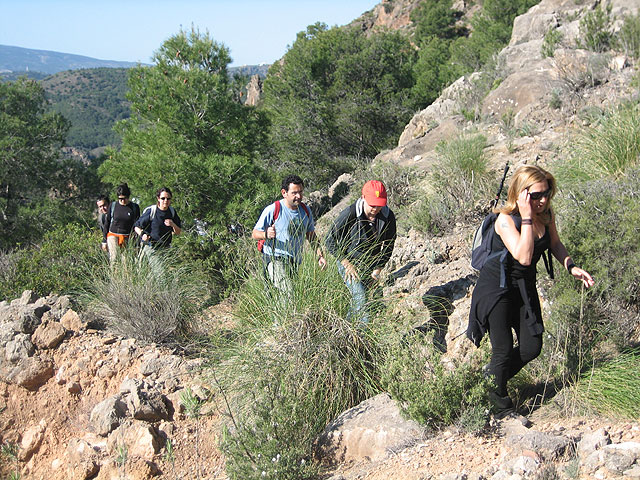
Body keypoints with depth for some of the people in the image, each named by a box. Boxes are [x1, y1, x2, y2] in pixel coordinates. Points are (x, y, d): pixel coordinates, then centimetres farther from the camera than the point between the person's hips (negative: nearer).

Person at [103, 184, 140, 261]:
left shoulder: (135, 207, 2)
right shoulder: (113, 206, 4)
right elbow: (107, 223, 12)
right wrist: (104, 240, 11)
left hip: (127, 237, 0)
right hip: (113, 235, 0)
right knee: (114, 258, -15)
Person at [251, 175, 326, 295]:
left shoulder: (306, 211, 9)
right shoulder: (272, 210, -9)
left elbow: (311, 235, 21)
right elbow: (254, 234, -5)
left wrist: (320, 255, 9)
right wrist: (266, 234, -27)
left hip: (295, 262, 6)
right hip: (275, 258, -6)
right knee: (289, 293, -27)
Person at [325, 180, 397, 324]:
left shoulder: (388, 217, -10)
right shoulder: (350, 214, -22)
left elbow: (389, 246, 3)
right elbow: (330, 241, -13)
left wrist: (377, 270, -3)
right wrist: (348, 264, -16)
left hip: (370, 266, 4)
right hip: (348, 262, -4)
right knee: (360, 297, -19)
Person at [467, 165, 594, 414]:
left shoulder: (546, 215, -5)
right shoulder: (506, 220, -25)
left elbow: (555, 244, 14)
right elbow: (524, 257, -36)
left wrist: (571, 267, -1)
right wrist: (527, 218, -35)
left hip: (524, 288, 6)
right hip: (496, 288, -6)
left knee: (532, 348, 6)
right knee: (504, 349, -3)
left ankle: (492, 376, 34)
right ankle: (500, 404, 21)